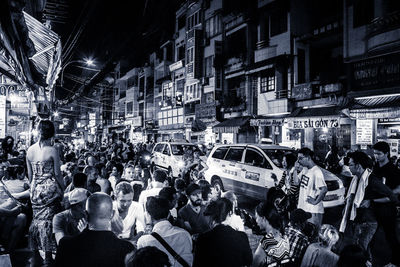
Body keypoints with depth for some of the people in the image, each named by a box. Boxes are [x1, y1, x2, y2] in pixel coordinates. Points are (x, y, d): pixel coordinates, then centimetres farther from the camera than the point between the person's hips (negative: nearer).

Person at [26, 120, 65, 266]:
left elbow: (30, 174, 9)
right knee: (49, 219, 4)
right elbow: (57, 174, -11)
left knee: (36, 218, 15)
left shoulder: (30, 150, 2)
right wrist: (63, 188, 2)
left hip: (35, 189, 5)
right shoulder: (52, 150, -13)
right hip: (50, 188, -5)